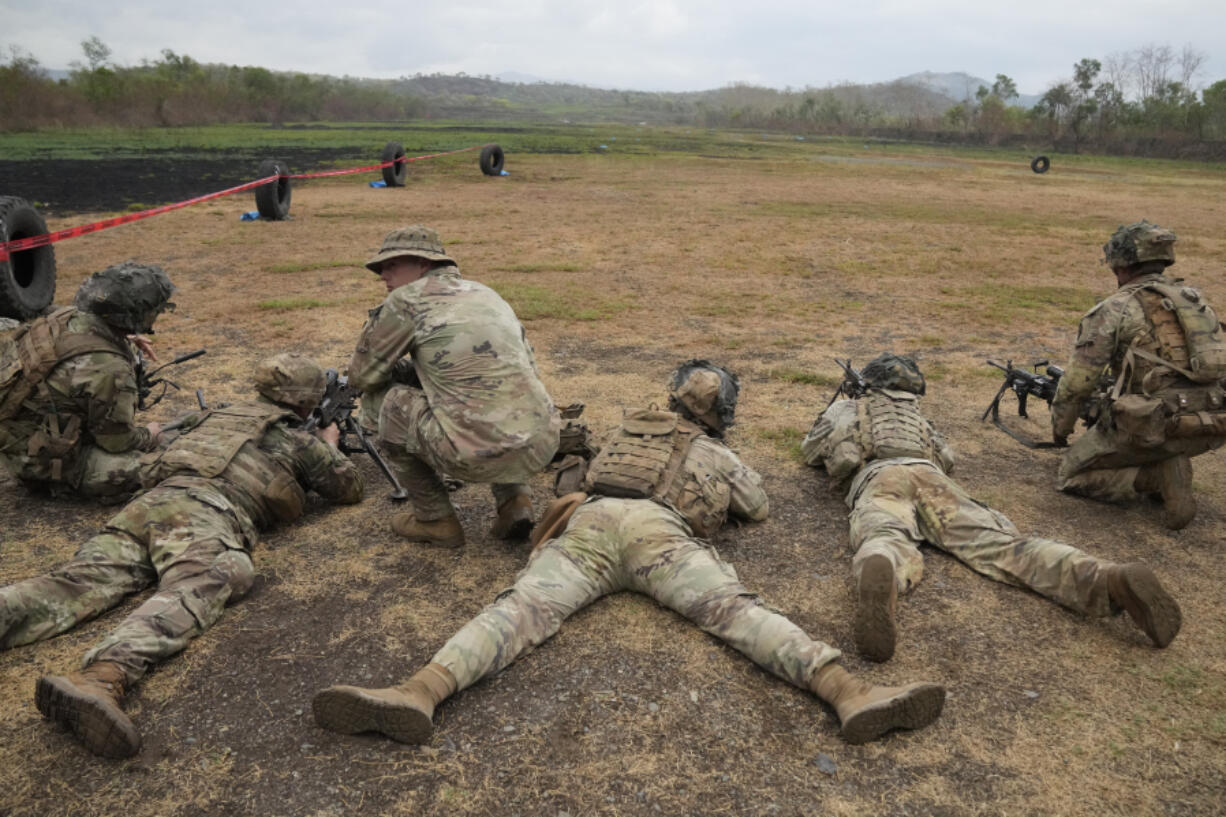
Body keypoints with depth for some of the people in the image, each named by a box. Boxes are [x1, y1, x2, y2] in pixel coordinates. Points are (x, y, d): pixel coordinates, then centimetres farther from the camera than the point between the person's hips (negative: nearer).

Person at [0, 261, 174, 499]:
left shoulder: (68, 316, -8)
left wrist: (125, 339, 17)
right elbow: (118, 441, -17)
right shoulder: (110, 370, -31)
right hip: (42, 461, -9)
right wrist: (148, 436, 4)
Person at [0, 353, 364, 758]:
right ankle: (102, 679, -60)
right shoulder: (299, 441, 20)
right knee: (195, 589, -30)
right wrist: (330, 444, 51)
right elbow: (350, 487, 31)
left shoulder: (219, 414, 37)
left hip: (149, 502, 7)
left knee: (82, 581, -11)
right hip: (204, 511, -7)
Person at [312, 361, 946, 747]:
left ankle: (422, 692, -41)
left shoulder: (630, 426, 41)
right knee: (734, 609, -17)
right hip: (658, 531, -2)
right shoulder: (719, 456, 32)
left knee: (522, 608, -18)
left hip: (588, 521, 3)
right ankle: (849, 693, -36)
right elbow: (760, 508, 46)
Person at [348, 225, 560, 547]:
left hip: (482, 457, -7)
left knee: (385, 399, 13)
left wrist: (401, 369, 32)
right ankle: (514, 500, 18)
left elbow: (362, 376, 9)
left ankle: (435, 520, 17)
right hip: (543, 448, 7)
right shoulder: (487, 293, 21)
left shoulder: (407, 299, 3)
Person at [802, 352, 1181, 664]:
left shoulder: (847, 408, 34)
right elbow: (947, 457, 46)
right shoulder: (914, 413, 43)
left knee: (887, 540, -36)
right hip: (930, 476, 3)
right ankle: (1109, 580, -42)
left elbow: (811, 450, 38)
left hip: (878, 477, -3)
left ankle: (878, 575, -75)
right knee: (1000, 543, -17)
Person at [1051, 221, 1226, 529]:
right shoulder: (1195, 298, 18)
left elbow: (1078, 380, -3)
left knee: (1071, 475, 11)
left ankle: (1158, 479, -7)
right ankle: (1174, 466, 9)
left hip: (1151, 425, -6)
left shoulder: (1114, 308, -1)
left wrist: (1060, 428, 13)